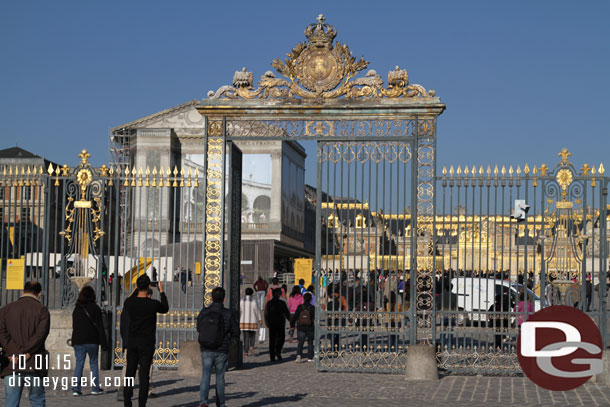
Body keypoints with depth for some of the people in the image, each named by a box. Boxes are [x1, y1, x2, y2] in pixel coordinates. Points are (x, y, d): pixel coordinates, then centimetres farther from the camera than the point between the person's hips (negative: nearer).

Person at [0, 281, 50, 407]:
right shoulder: (42, 310, 1)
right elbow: (40, 334, -11)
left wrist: (16, 353, -7)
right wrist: (24, 353, -10)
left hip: (12, 366, 1)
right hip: (35, 365, -1)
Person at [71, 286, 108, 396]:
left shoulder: (76, 309, 9)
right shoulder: (95, 308, -4)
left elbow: (74, 326, 14)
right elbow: (100, 326, -7)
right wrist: (104, 343, -6)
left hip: (78, 341, 3)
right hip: (92, 341, -3)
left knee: (79, 364, 3)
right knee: (94, 363, 7)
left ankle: (76, 388, -6)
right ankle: (95, 388, 8)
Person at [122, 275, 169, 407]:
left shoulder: (129, 302, -5)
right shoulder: (153, 304, -13)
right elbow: (165, 309, 8)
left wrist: (137, 290, 23)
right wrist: (161, 292, 19)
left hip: (132, 341, 3)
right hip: (147, 344, -3)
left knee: (130, 372, 10)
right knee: (144, 374, 0)